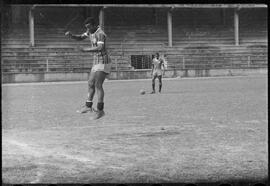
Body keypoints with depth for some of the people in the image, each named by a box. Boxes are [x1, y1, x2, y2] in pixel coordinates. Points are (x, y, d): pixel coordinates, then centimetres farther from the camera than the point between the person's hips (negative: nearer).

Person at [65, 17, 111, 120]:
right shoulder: (91, 31, 9)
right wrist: (71, 35, -5)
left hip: (103, 63, -10)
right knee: (91, 83, 14)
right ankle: (88, 106, 23)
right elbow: (80, 38, 14)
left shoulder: (100, 34, -20)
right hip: (97, 62, 10)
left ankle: (100, 110, -11)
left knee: (98, 85, -13)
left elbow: (100, 48, -35)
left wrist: (85, 49, -32)